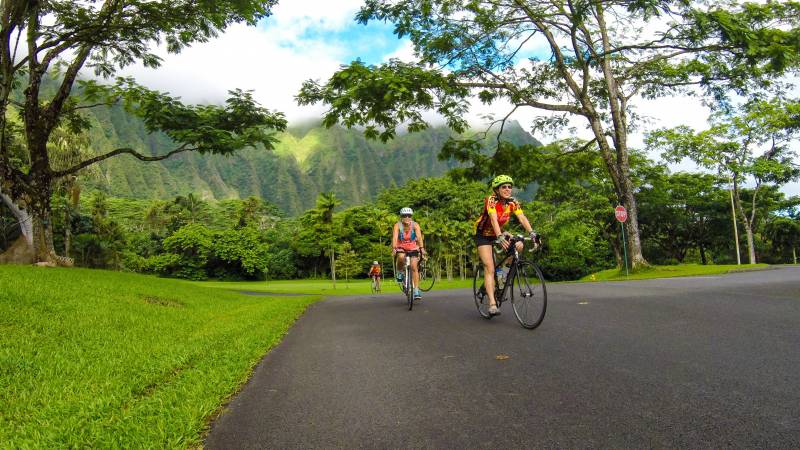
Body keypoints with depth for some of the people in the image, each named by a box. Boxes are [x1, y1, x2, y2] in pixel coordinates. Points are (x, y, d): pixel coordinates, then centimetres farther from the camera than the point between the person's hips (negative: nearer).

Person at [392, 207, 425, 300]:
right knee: (401, 257, -35)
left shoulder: (415, 225, -16)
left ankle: (416, 290, -9)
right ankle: (400, 272, -4)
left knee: (414, 267, -14)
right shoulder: (397, 225, -18)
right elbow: (394, 238, -30)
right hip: (401, 247, -1)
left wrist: (421, 248, -45)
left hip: (413, 248, 1)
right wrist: (394, 249, -47)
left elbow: (419, 237, -29)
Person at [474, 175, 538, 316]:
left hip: (498, 233, 5)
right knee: (489, 268, -17)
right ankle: (492, 304, -20)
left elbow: (522, 218, -24)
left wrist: (532, 233, -41)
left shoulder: (513, 203, -11)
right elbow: (494, 219, -39)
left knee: (519, 246, -20)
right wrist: (500, 237, -54)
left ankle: (501, 267, 4)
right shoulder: (491, 200, -25)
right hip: (483, 235, -5)